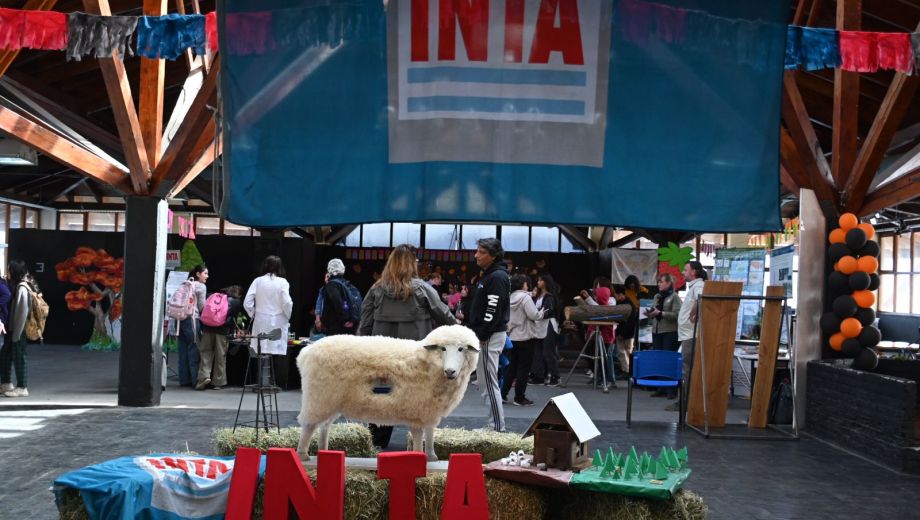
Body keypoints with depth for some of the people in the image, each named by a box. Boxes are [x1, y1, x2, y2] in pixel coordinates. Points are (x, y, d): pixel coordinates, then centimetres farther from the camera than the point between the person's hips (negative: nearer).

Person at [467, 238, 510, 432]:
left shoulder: (497, 277, -15)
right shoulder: (489, 275, 17)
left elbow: (493, 310, -21)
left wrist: (481, 336, -19)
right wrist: (476, 334, 16)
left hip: (490, 336, -11)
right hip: (484, 336, 11)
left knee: (489, 383, -8)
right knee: (484, 383, 14)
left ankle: (497, 428, -4)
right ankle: (495, 425, 19)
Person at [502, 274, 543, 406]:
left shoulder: (510, 298, 7)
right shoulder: (525, 297, -14)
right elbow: (534, 315, -20)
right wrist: (541, 313, 0)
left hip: (512, 337, 7)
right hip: (525, 337, -7)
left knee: (511, 367, 15)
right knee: (523, 368, 1)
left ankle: (503, 394, 16)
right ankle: (519, 398, 4)